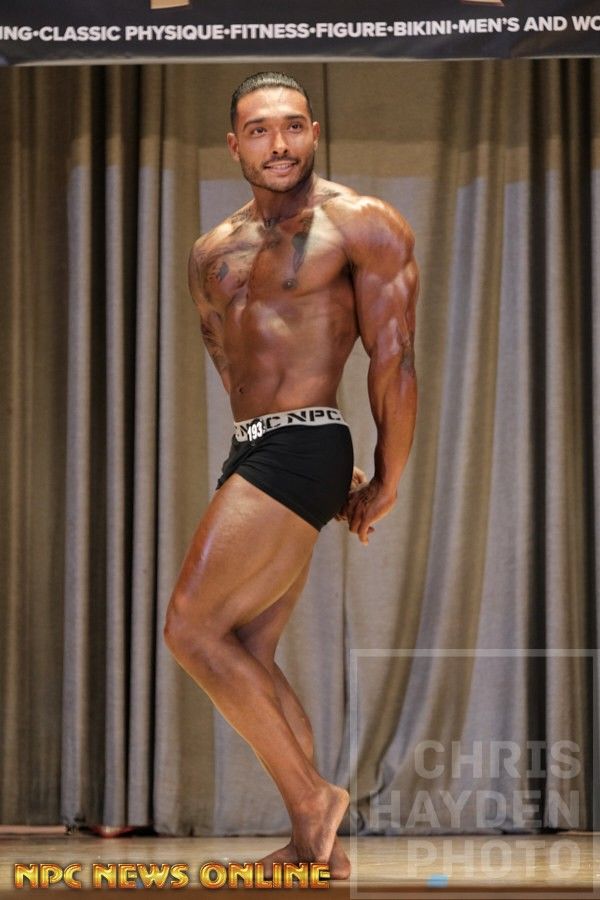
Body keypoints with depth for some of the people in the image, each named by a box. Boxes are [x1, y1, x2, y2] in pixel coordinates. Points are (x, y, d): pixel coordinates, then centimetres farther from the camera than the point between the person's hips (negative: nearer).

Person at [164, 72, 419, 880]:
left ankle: (313, 798, -3)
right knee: (249, 656, 7)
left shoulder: (361, 224, -5)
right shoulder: (213, 252, 15)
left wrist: (386, 486, -2)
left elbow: (394, 360, -6)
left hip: (299, 451, -8)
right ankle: (317, 845, 14)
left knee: (192, 628, -12)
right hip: (250, 453, 8)